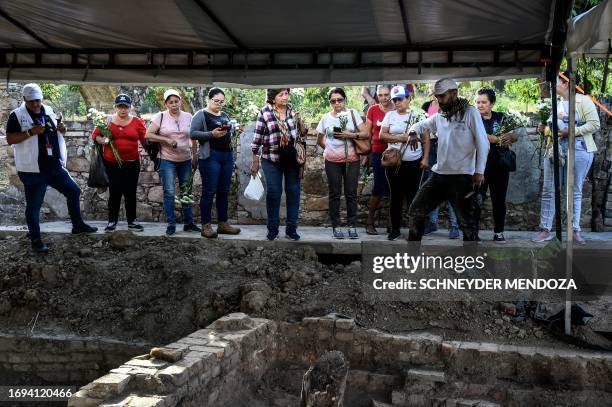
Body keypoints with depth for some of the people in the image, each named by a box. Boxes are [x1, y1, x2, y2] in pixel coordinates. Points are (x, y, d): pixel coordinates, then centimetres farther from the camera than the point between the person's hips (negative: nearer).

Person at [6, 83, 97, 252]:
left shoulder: (49, 111, 11)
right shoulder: (17, 115, -7)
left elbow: (59, 133, 22)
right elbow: (10, 139, -14)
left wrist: (62, 129, -2)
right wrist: (31, 132, -25)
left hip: (55, 166, 6)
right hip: (33, 170, -6)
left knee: (74, 191, 13)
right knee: (34, 205, 2)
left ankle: (78, 225, 29)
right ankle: (35, 240, 13)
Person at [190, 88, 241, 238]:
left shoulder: (224, 115, 17)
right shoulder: (201, 115, -2)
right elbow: (193, 133, -11)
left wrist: (232, 130, 5)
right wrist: (212, 134, -20)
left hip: (227, 155, 7)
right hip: (210, 156, -7)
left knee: (224, 191, 9)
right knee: (209, 191, -4)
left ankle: (223, 223, 17)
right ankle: (205, 226, 2)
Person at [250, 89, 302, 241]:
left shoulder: (293, 111, 4)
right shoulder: (264, 112, -7)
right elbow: (258, 137, -5)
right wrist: (255, 161, -5)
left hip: (292, 158, 3)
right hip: (272, 160, -3)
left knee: (293, 192, 5)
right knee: (273, 193, 1)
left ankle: (291, 229, 14)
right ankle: (272, 229, 14)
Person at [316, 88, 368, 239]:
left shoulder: (352, 113, 1)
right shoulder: (326, 117, 5)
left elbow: (365, 134, -5)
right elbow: (319, 140, 16)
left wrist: (351, 135, -19)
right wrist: (329, 149, 7)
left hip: (352, 160, -1)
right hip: (332, 161, 1)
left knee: (351, 193, 2)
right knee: (335, 194, 6)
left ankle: (352, 226, 10)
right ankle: (336, 226, 13)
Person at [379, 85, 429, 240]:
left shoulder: (417, 116, 1)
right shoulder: (390, 115, 5)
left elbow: (426, 139, 1)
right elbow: (382, 135, 0)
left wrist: (425, 159, -6)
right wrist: (399, 137, -13)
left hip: (414, 163, -1)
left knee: (412, 196, 2)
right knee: (396, 195, 7)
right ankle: (395, 229, 16)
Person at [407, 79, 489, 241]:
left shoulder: (470, 113, -6)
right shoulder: (438, 117, 10)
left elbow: (482, 143, -9)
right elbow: (420, 125, 25)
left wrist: (479, 171, -16)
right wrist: (413, 133, 0)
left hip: (462, 177, -6)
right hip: (439, 175, 6)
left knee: (467, 223, 2)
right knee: (415, 211, 9)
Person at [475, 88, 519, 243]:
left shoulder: (501, 117, 8)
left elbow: (515, 137, 4)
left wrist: (509, 136, -18)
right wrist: (499, 139, -22)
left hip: (500, 166, 3)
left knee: (499, 200, 8)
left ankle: (499, 232, 18)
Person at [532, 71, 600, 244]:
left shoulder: (583, 101, -3)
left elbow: (595, 124, -10)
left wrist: (571, 131, -17)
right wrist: (544, 128, 7)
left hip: (578, 150, -5)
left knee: (575, 192, 3)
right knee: (548, 190, 0)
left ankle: (575, 230, 11)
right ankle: (545, 230, 4)